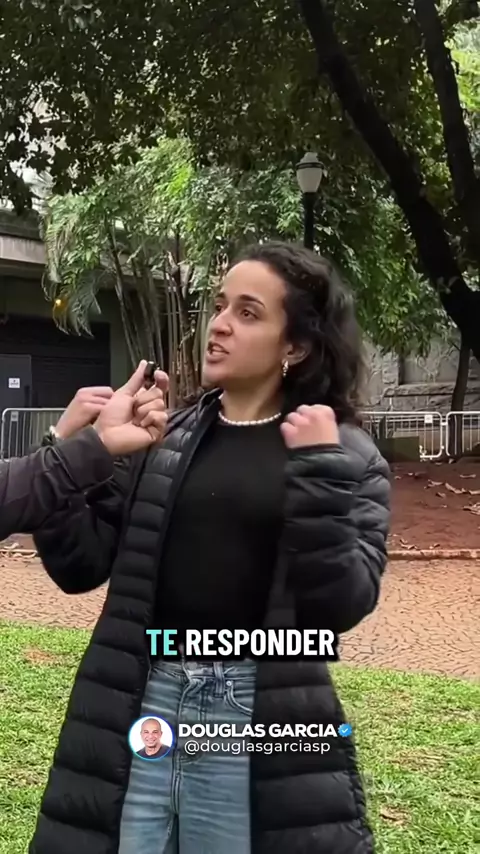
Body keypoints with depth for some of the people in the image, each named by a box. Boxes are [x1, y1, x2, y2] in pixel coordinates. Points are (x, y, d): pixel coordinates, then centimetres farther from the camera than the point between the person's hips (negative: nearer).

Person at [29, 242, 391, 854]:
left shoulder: (348, 457, -2)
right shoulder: (163, 438, 5)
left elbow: (341, 606, -11)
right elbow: (82, 566, 3)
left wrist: (320, 472, -20)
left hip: (262, 720, -2)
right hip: (142, 706, 2)